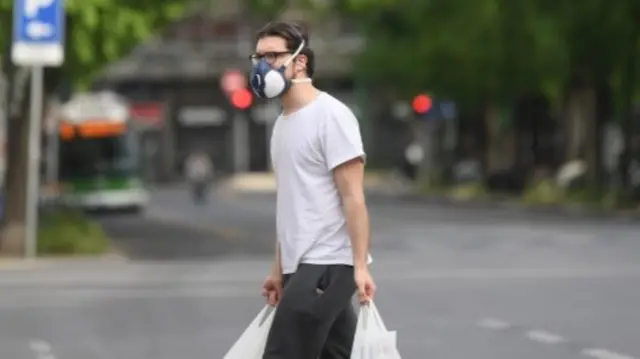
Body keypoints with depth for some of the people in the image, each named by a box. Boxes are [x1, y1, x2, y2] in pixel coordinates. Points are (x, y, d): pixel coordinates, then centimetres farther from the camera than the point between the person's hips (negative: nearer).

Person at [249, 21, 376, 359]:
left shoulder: (330, 115, -11)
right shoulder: (282, 123, 16)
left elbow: (353, 198, -15)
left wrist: (360, 266, -20)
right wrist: (279, 269, 18)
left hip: (327, 264, -9)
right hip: (304, 265, 9)